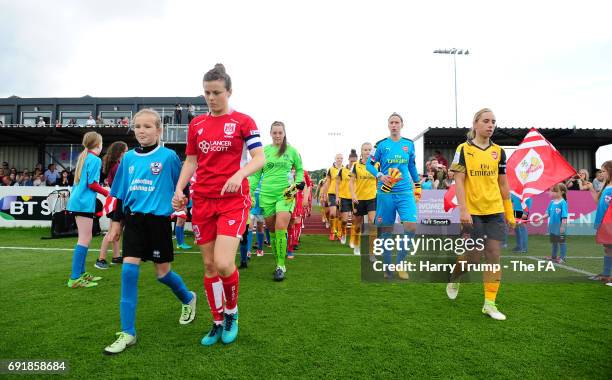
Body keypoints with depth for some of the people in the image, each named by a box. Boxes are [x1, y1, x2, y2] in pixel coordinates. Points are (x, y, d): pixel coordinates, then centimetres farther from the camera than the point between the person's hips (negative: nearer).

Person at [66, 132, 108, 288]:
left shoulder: (83, 157, 17)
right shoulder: (95, 159, -10)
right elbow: (92, 184, -15)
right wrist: (107, 193, -4)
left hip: (78, 200, 10)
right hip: (85, 203, -10)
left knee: (85, 238, 15)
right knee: (84, 239, -8)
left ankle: (81, 273, 21)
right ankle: (75, 278, -7)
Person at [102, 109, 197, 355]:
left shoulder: (168, 156, -5)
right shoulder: (128, 157, 8)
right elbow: (120, 192, 13)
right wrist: (116, 221, 12)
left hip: (158, 219, -4)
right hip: (133, 219, 4)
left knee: (162, 273, 6)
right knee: (129, 270, -4)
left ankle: (188, 299, 38)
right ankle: (128, 333, 5)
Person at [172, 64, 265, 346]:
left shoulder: (243, 121, -1)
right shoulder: (196, 124, 12)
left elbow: (260, 158, -8)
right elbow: (190, 161, 16)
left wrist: (239, 174, -26)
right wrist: (179, 189, 0)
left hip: (233, 200, -4)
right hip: (202, 201, 5)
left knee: (223, 264, -15)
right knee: (209, 265, 7)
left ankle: (232, 312, 16)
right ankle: (218, 322, 25)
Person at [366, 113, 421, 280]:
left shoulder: (409, 144, 9)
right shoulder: (381, 144, 0)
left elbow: (412, 166, 18)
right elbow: (369, 164, 2)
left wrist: (417, 186, 19)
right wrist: (380, 176, -14)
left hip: (405, 192, 2)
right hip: (385, 193, -2)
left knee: (411, 226, -13)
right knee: (386, 229, 4)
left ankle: (400, 262, 8)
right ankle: (387, 267, 20)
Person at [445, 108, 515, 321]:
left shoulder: (498, 151, 9)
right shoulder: (464, 149, -4)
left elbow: (503, 183, 13)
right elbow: (459, 181, -8)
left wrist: (509, 212, 12)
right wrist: (463, 210, -17)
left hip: (495, 211, 4)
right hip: (473, 212, -4)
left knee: (494, 256, 1)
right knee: (474, 257, 1)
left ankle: (489, 303, 11)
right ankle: (454, 277, 32)